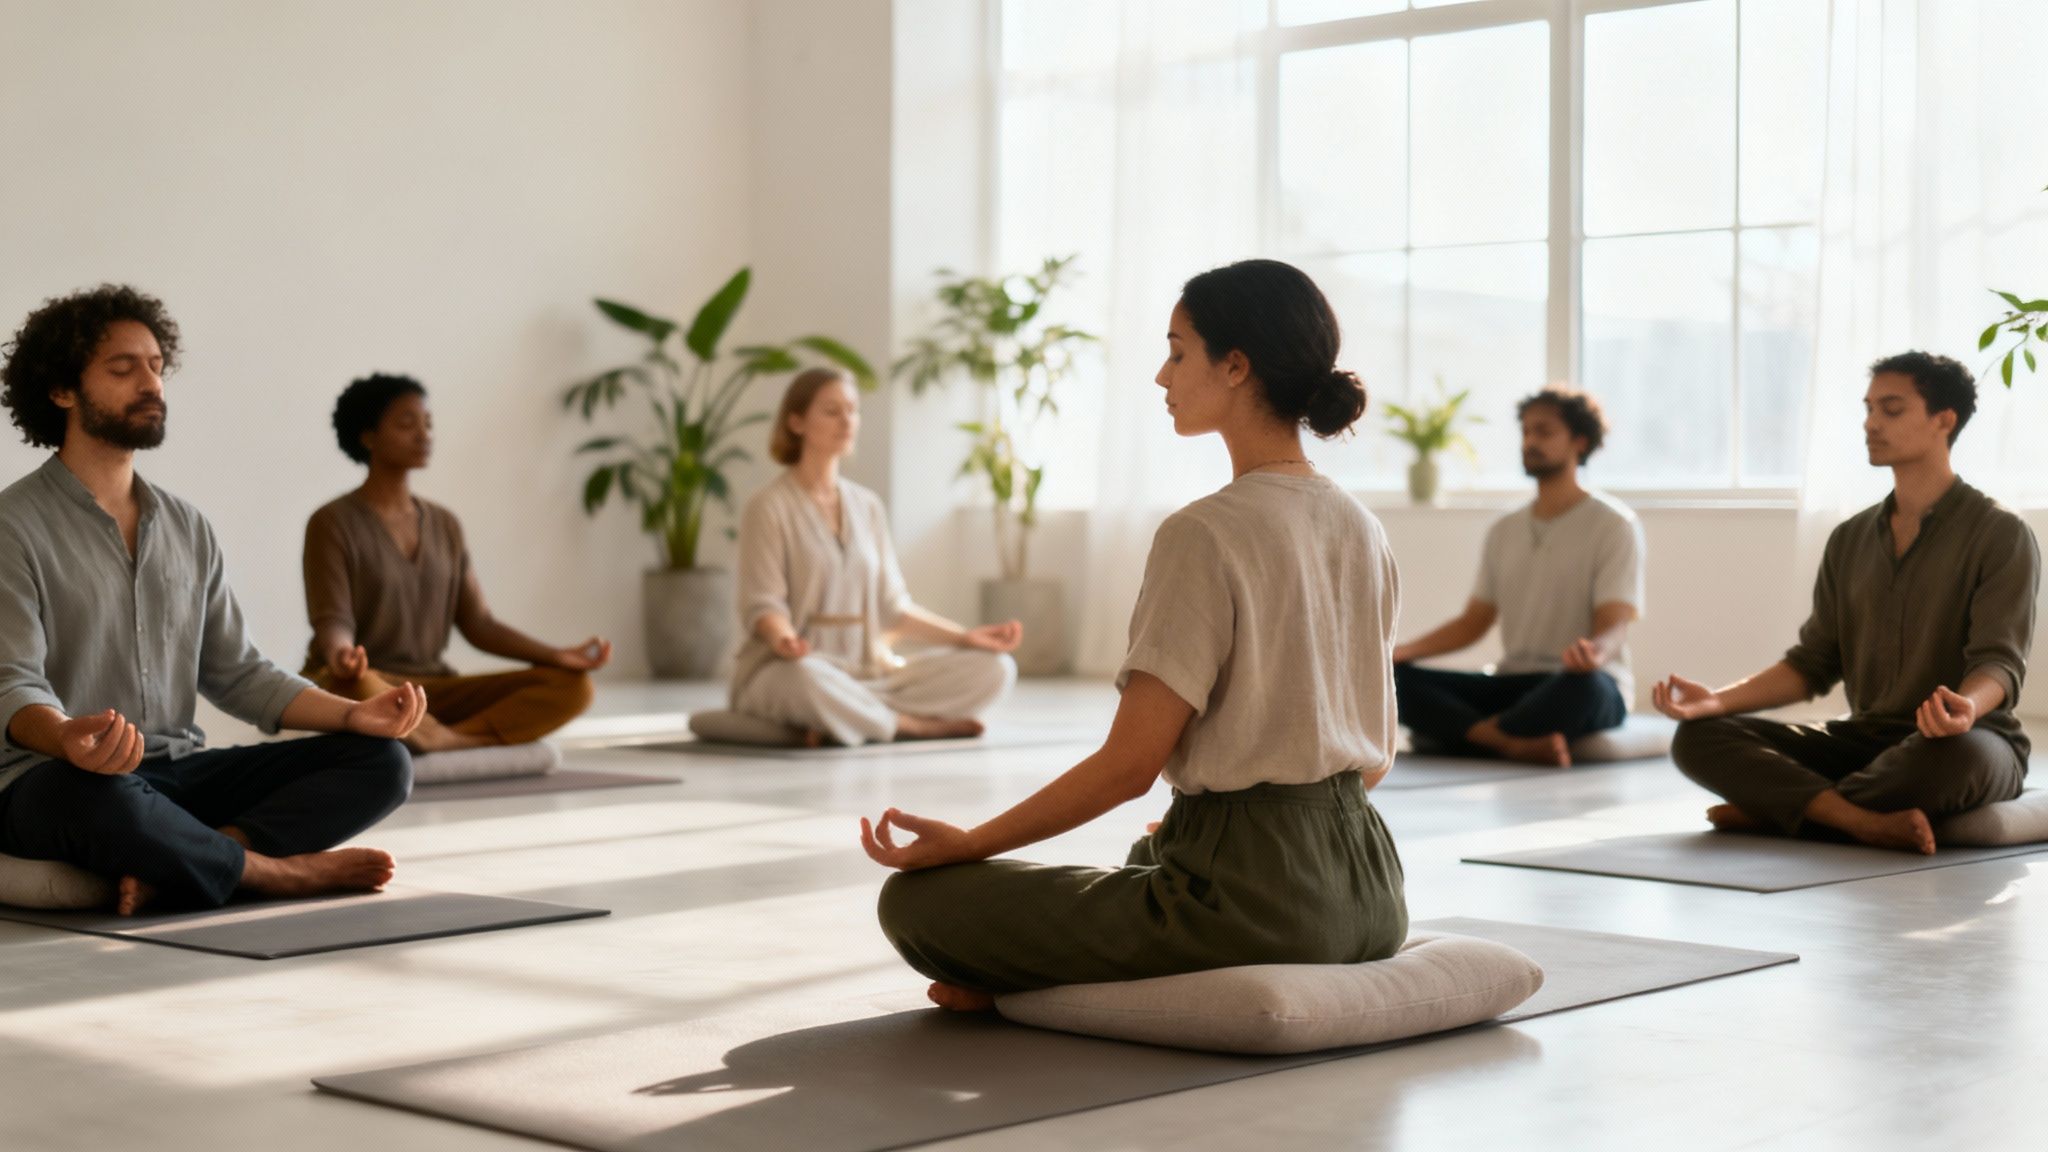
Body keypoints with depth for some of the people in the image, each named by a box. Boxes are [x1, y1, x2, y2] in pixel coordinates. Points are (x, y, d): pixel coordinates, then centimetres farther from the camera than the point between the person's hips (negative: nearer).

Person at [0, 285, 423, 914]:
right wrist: (67, 739, -39)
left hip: (179, 771, 7)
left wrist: (354, 713, -1)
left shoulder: (188, 527, 16)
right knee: (98, 798, -43)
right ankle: (275, 869, -17)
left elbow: (236, 673, 16)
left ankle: (167, 867, -27)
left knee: (381, 760, -11)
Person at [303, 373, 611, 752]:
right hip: (365, 688, -6)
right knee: (355, 686, -44)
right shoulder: (333, 523, -3)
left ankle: (440, 740, -30)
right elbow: (332, 623, -13)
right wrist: (340, 658, -38)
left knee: (572, 686, -16)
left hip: (435, 691, 6)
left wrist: (556, 655, -5)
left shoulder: (445, 525, 14)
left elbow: (478, 624, 11)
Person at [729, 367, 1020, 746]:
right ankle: (918, 725, -19)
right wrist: (783, 639, -33)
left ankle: (844, 722, -22)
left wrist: (966, 636, 2)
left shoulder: (868, 506, 14)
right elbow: (762, 605, -10)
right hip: (785, 672, -6)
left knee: (995, 669, -15)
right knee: (808, 678, -44)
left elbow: (892, 606, 14)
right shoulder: (769, 507, -4)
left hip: (869, 672, 6)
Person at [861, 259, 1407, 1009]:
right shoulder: (1360, 530, 9)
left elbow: (1130, 763, -17)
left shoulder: (1205, 533, -16)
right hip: (1367, 893, 8)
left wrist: (966, 844, -8)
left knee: (915, 899, -3)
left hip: (1249, 895, -8)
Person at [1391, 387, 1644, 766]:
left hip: (1589, 686, -5)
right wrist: (1402, 651, -1)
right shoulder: (1504, 531, 16)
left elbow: (1613, 627, -11)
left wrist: (1593, 651, -36)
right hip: (1513, 683, 5)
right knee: (1395, 679, -20)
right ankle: (1514, 742, -39)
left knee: (1584, 685, -43)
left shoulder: (1614, 525, -2)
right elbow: (1472, 623, 16)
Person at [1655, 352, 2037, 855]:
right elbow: (1814, 663, 11)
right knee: (1698, 737, -15)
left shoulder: (2000, 535, -6)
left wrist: (1966, 708, -41)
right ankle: (1871, 822, -33)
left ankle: (1777, 807, -21)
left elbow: (1999, 662, -16)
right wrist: (1718, 700, -6)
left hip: (1967, 742, -5)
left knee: (1955, 752, -43)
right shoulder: (1849, 540, 12)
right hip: (1866, 738, 5)